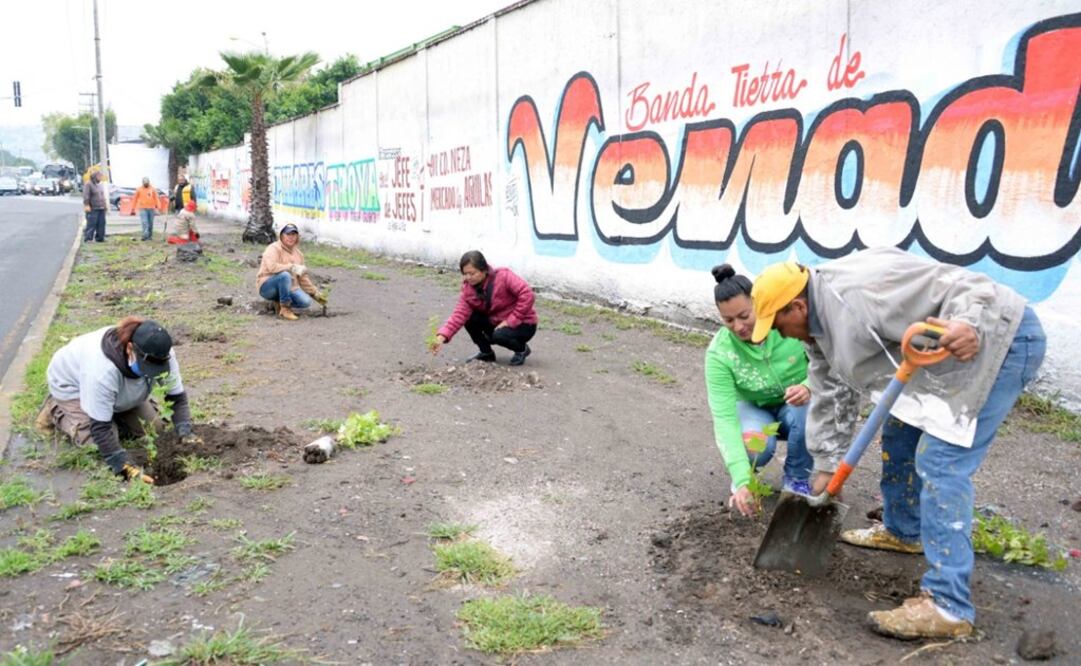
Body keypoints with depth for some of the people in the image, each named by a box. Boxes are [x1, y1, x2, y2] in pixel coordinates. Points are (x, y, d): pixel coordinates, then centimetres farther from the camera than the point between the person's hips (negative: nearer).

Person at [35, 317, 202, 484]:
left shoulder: (161, 356, -31)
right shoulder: (102, 369, -46)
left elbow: (177, 396, -19)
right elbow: (100, 427, -39)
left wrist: (185, 433, -34)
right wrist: (125, 468, -42)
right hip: (72, 384, -5)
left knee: (151, 429, -5)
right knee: (96, 441, -18)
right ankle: (57, 410, 8)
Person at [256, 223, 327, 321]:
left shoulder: (298, 254, 11)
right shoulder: (274, 248, -11)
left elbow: (303, 277, 17)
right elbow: (272, 267, -31)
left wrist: (315, 293, 13)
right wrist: (292, 267, -31)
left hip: (288, 287, 6)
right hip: (268, 287, -6)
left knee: (306, 302, -20)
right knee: (285, 275, -38)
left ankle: (280, 302, 7)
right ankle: (284, 309, -24)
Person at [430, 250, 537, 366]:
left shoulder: (503, 277, -23)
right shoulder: (468, 289, -9)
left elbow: (527, 295, -30)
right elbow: (459, 315, -20)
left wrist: (510, 321, -28)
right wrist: (442, 336, -36)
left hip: (523, 324, -5)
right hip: (495, 323, 6)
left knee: (499, 335, -34)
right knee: (469, 318, -14)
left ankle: (522, 349, -1)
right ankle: (486, 353, 6)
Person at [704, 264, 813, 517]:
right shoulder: (719, 353, -27)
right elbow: (724, 417, -31)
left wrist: (809, 387, -40)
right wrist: (742, 481, -40)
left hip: (796, 406, 1)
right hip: (754, 410, -1)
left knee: (808, 414, -34)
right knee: (755, 447, -33)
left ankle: (797, 480, -4)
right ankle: (746, 473, 6)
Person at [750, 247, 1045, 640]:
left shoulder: (859, 292, -29)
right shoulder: (817, 323, 4)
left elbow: (966, 287, -29)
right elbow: (830, 395, 10)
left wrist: (969, 327, -50)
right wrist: (826, 466, 12)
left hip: (1002, 338, -11)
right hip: (946, 352, 11)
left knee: (939, 461, -16)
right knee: (899, 434, 21)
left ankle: (948, 606, -13)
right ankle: (902, 531, 42)